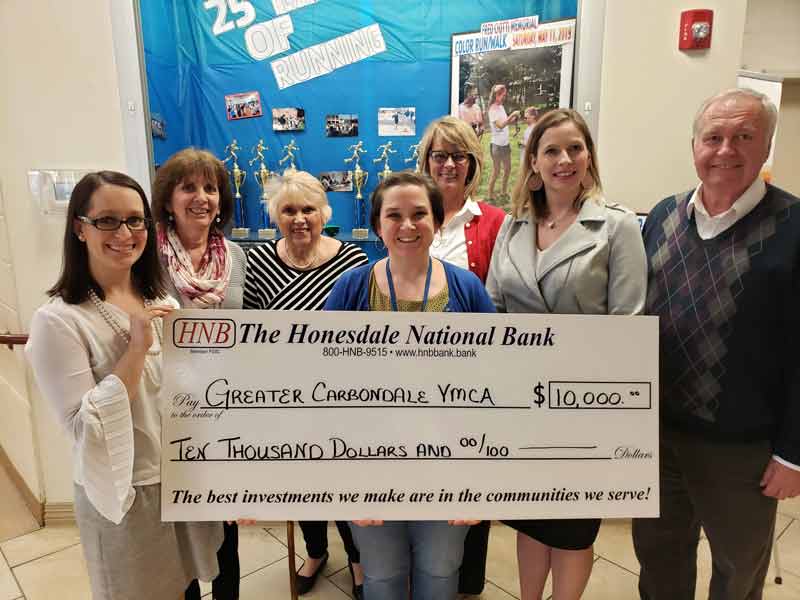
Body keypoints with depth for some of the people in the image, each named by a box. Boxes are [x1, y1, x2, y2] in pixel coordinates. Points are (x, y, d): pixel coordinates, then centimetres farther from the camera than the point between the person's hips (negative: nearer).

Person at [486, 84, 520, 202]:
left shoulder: (501, 107, 9)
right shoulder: (493, 109, -16)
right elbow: (500, 125, -29)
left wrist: (514, 119, -3)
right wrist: (512, 114, -28)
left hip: (506, 143, 8)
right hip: (497, 144, -8)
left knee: (507, 168, 15)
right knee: (496, 170, 1)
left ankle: (503, 191, 29)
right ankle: (490, 193, 15)